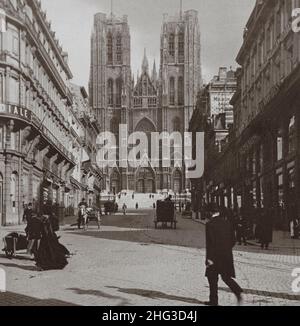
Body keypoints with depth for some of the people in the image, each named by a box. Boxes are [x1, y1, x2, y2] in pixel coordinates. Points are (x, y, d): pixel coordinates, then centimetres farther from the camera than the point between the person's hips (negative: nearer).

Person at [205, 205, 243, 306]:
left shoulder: (210, 224, -10)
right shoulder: (227, 223, 7)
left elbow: (210, 241, -16)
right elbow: (233, 240, 10)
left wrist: (209, 258, -16)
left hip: (215, 256, -5)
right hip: (227, 255, 5)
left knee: (212, 278, 8)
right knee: (226, 277, 14)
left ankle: (214, 301, 12)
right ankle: (238, 292, -8)